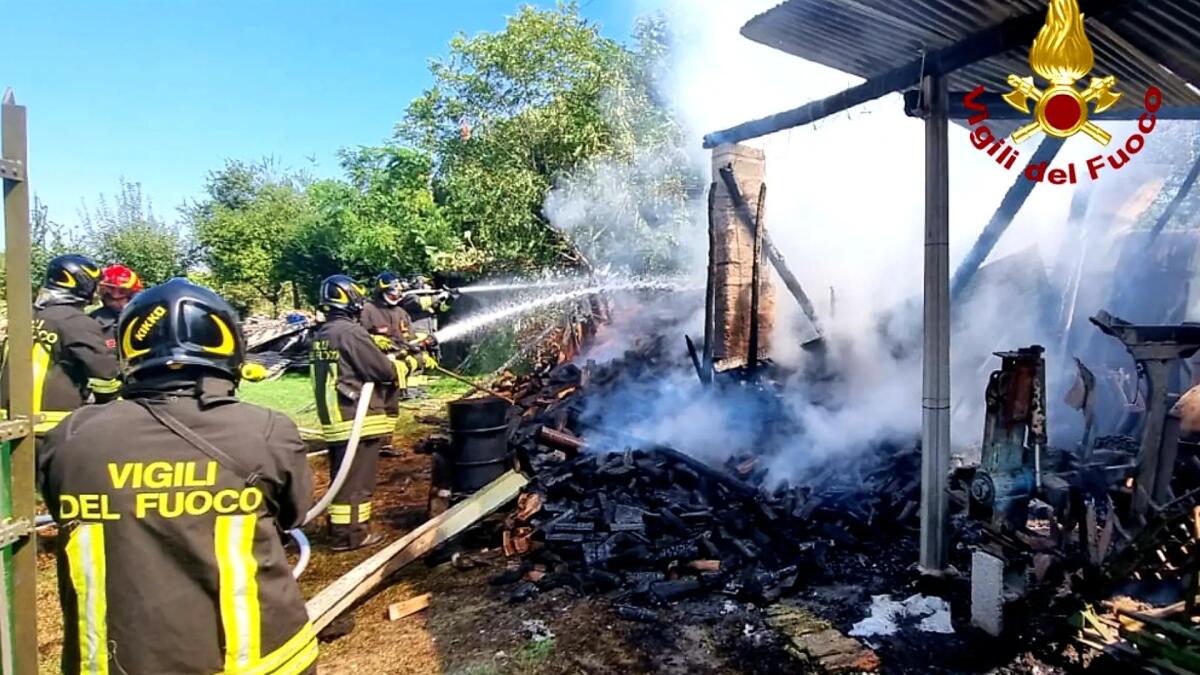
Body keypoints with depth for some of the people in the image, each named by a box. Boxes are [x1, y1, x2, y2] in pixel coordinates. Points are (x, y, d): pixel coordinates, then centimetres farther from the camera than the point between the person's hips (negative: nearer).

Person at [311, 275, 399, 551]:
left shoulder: (322, 335, 12)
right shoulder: (350, 332, -17)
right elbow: (384, 371, -17)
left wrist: (382, 351, 14)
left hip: (334, 417, 9)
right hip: (358, 419, -9)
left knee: (342, 477, 18)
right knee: (356, 480, 0)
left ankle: (339, 526, 29)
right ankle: (350, 534, 7)